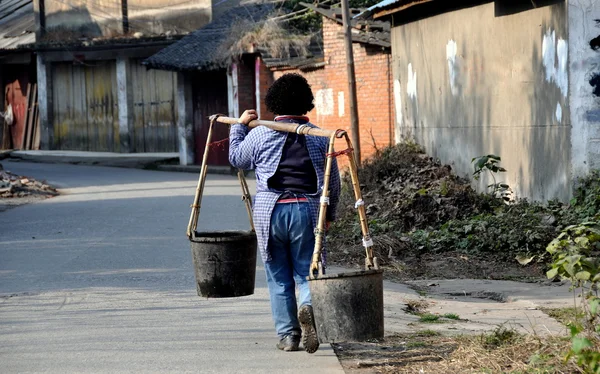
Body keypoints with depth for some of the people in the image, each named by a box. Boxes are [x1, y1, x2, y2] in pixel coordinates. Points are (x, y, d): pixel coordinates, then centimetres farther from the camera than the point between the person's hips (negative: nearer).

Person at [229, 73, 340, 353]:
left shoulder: (259, 134, -1)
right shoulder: (320, 136, 3)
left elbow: (237, 158, 18)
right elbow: (333, 181, 8)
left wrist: (239, 125, 32)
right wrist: (329, 214, 21)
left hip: (269, 212, 0)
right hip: (308, 211, 0)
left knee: (279, 278, 9)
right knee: (307, 271, 7)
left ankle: (288, 335, 10)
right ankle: (308, 307, -23)